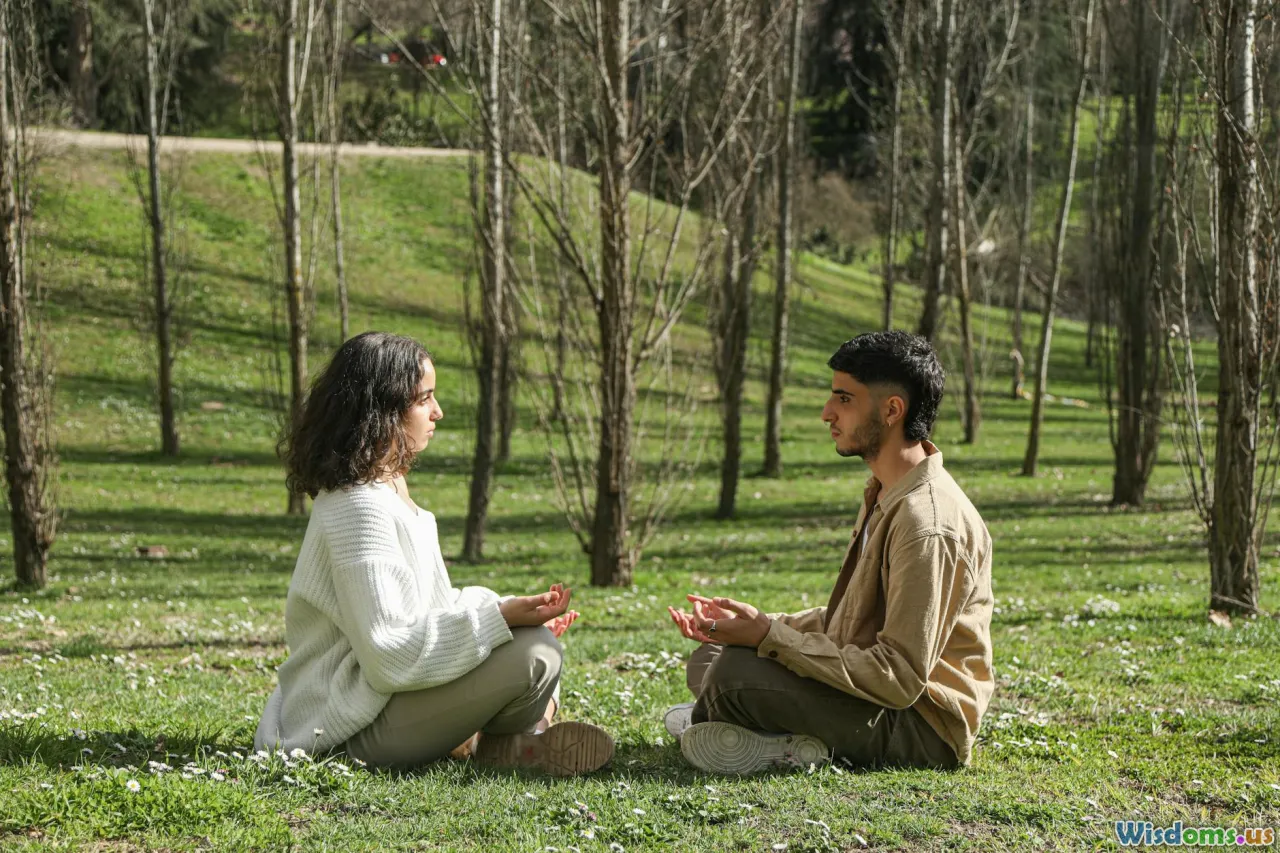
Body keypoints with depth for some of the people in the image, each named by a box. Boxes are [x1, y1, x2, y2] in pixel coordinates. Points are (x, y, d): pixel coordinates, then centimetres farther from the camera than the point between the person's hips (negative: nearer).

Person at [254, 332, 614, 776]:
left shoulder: (389, 489, 12)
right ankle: (486, 746, 3)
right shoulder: (360, 506, -20)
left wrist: (516, 614, 6)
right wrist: (499, 618, -26)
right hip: (356, 730, -11)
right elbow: (390, 655, -24)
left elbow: (422, 608, 16)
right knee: (535, 655, -24)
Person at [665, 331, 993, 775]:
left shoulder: (928, 524, -23)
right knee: (708, 658, 13)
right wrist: (756, 624, 3)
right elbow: (846, 621, 18)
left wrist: (768, 635, -23)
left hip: (923, 728, -11)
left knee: (736, 672, -27)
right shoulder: (886, 496, 12)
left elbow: (901, 679, -26)